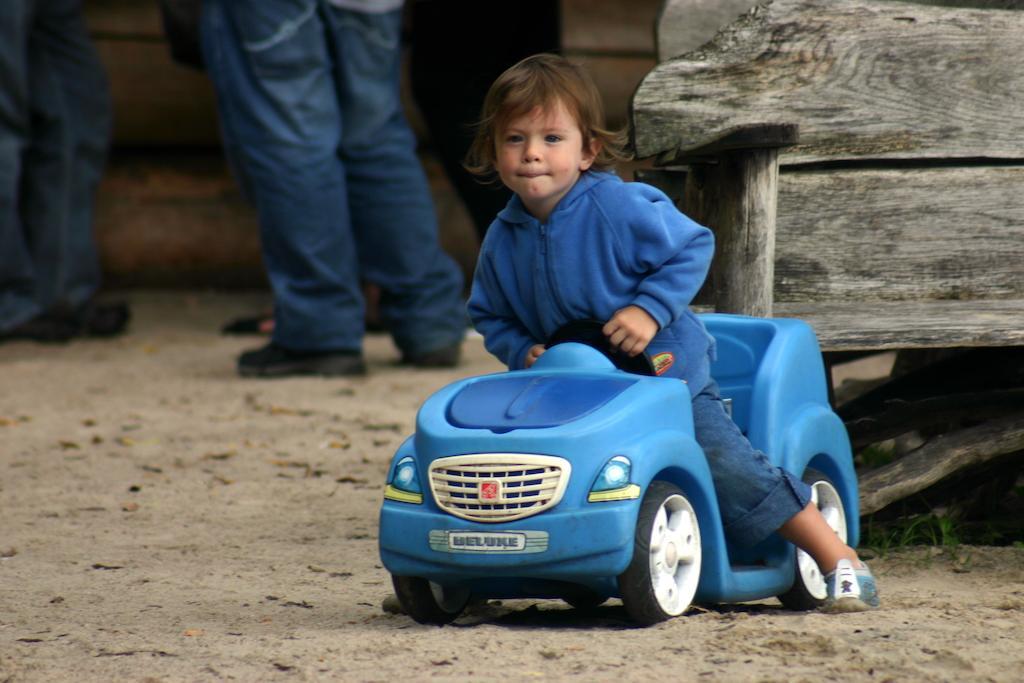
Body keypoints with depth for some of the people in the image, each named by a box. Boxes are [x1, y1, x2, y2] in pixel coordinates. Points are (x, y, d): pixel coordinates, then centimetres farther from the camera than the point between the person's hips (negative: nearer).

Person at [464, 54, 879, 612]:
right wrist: (523, 351, -9)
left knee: (730, 468, -13)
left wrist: (649, 309, -23)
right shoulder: (502, 241, -2)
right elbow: (489, 316, 10)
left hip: (668, 376, -5)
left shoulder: (618, 207, -19)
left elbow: (692, 247, -13)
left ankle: (841, 562, -1)